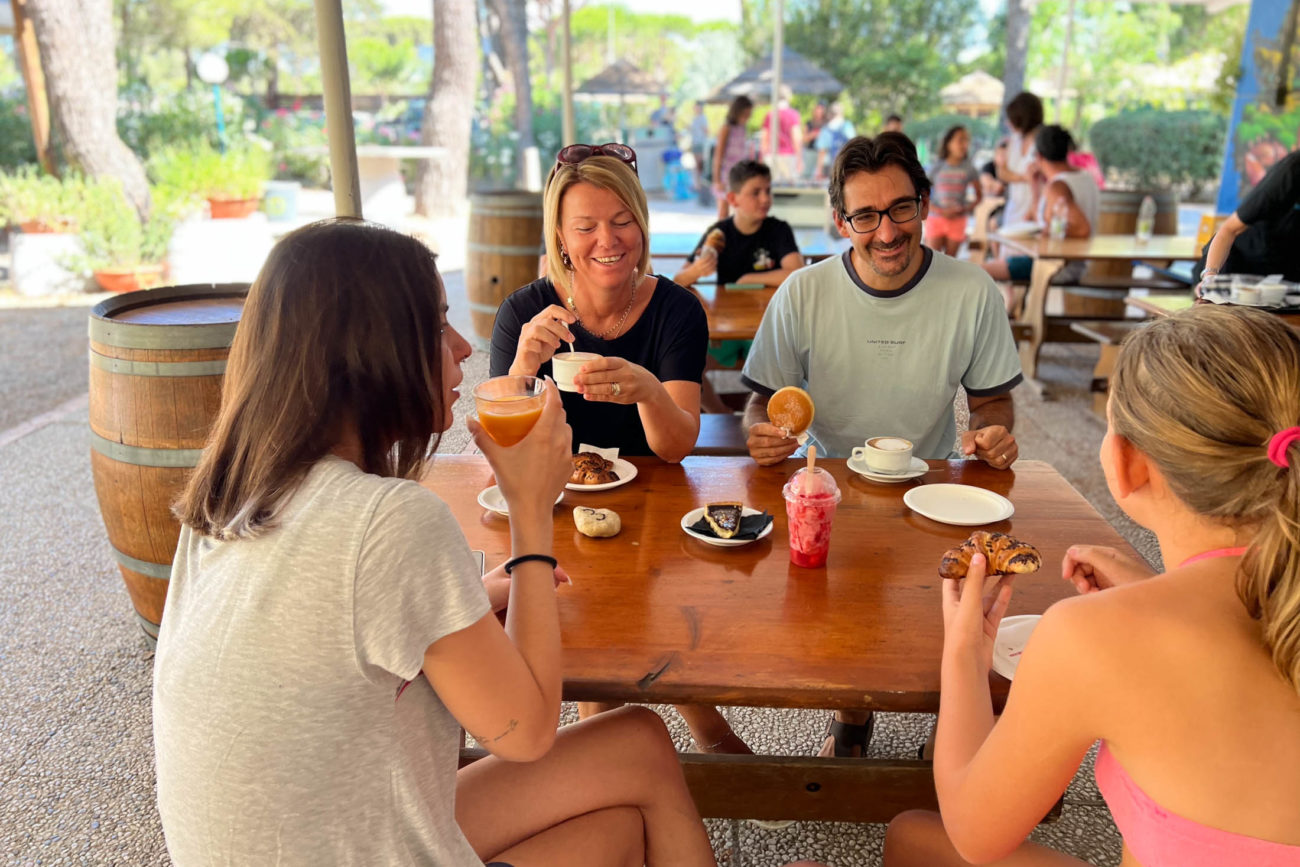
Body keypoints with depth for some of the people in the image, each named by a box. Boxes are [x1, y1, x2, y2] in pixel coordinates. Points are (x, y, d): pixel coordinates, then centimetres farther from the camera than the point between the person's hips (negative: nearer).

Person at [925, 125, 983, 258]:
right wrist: (941, 211, -14)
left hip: (958, 220, 2)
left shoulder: (969, 169, 1)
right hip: (936, 219, -2)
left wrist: (967, 209, -11)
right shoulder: (937, 167, -3)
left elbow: (978, 196, 9)